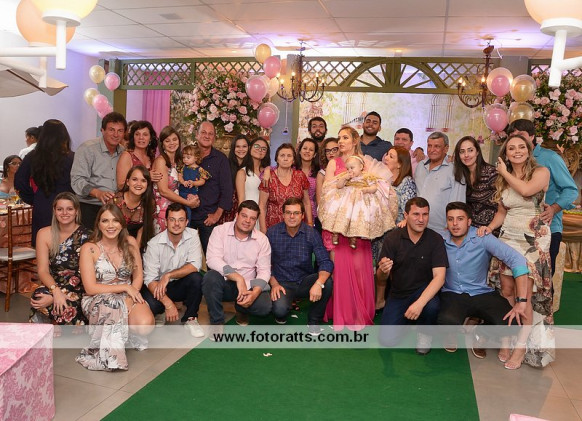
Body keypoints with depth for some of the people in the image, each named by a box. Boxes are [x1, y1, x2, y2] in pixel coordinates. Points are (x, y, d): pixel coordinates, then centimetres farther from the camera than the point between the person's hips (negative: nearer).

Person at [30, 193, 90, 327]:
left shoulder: (85, 236, -4)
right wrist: (56, 290, -23)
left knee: (69, 308, -35)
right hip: (52, 285, 3)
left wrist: (53, 297, -21)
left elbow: (82, 274, -9)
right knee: (39, 296, -32)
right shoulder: (44, 234, 4)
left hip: (78, 290, -2)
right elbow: (43, 270, -1)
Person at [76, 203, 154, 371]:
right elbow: (90, 288, -12)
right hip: (98, 300, -2)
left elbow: (138, 276, 4)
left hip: (127, 297, 3)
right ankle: (108, 354, -14)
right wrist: (125, 287, -16)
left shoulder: (130, 242, 0)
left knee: (145, 324, -27)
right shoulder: (89, 248, -9)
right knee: (113, 305, -38)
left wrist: (131, 296, -15)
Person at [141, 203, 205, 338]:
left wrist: (168, 276, -30)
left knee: (196, 278, -29)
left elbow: (195, 265, -21)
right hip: (158, 286, -2)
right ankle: (161, 313, 8)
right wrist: (168, 303, -32)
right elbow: (149, 278, -23)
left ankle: (190, 319, -6)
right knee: (149, 305, -32)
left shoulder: (192, 236, -12)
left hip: (181, 286, 2)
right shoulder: (154, 244, -18)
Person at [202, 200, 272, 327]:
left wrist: (255, 292, -22)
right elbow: (212, 259, -19)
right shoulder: (220, 231, -5)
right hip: (224, 283, -1)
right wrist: (238, 278, -29)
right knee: (211, 277, -34)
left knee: (265, 306, -26)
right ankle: (217, 322, -13)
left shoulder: (262, 239, 1)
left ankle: (241, 308, 12)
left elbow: (264, 270, -2)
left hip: (247, 286, 2)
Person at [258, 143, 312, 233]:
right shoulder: (269, 178, -3)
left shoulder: (300, 176, 3)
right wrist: (263, 231, -7)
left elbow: (307, 203, 10)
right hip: (273, 227, -2)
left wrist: (310, 225, 6)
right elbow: (262, 206, -2)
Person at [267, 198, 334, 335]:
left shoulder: (311, 233, -7)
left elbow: (326, 262, -14)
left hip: (305, 281, 2)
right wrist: (274, 284, -15)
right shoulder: (272, 232, -5)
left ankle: (314, 322, -3)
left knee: (327, 282, -29)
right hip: (282, 283, -1)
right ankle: (281, 317, 11)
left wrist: (318, 283, -33)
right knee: (279, 309, -32)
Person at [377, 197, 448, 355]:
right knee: (387, 340, -11)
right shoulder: (392, 238, -10)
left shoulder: (435, 239, -13)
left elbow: (439, 277, -21)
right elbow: (381, 277, -7)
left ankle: (425, 332, 1)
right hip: (398, 294, 1)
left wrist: (420, 303, -36)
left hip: (424, 290, -1)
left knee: (431, 306, -35)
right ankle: (404, 318, 23)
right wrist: (383, 270, -34)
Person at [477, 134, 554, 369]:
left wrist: (506, 173, -6)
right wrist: (490, 227, -2)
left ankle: (522, 346, 2)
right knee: (506, 291, 2)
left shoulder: (541, 172, -3)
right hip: (508, 237, 5)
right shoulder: (502, 180, 12)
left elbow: (526, 190, -23)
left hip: (533, 239, -5)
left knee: (523, 295, -8)